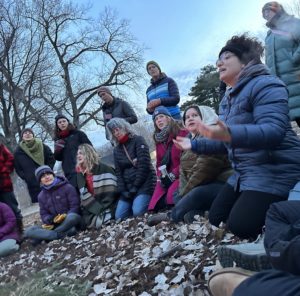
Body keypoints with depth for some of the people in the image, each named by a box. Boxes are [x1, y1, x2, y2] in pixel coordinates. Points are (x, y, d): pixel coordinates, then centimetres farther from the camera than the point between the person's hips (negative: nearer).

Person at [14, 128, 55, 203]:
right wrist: (26, 177, -6)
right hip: (32, 185, 0)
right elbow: (18, 169, 5)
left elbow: (51, 159, 7)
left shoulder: (42, 146, 0)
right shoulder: (18, 151, 1)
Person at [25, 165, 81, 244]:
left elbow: (75, 206, -8)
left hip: (69, 221, -4)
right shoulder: (41, 196, 10)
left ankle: (44, 235, -25)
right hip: (55, 225, 4)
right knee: (29, 231, -18)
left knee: (72, 217, -41)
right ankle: (61, 234, -31)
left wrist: (66, 216, -25)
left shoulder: (67, 187, -4)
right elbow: (44, 214, 8)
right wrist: (48, 219, -15)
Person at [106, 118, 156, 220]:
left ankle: (150, 204, 4)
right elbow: (118, 172, 10)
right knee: (119, 216, -8)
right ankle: (137, 200, 13)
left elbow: (144, 165, -12)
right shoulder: (116, 150, 16)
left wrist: (136, 186, -13)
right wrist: (123, 190, -4)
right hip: (127, 186, 6)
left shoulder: (138, 140, -2)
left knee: (138, 212, -26)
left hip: (144, 183, -6)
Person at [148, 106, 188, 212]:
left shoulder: (182, 134, -6)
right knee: (155, 205, -9)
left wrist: (172, 175, -15)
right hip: (165, 178, 6)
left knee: (171, 197, -33)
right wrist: (161, 177, -2)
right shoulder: (158, 139, 17)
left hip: (180, 176, -6)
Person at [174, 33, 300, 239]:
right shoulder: (228, 99, 14)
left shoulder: (265, 85, -15)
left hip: (274, 173, -9)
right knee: (216, 219, 9)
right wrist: (194, 145, 16)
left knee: (240, 227, -18)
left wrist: (230, 134, -44)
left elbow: (274, 131, -30)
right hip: (244, 174, 10)